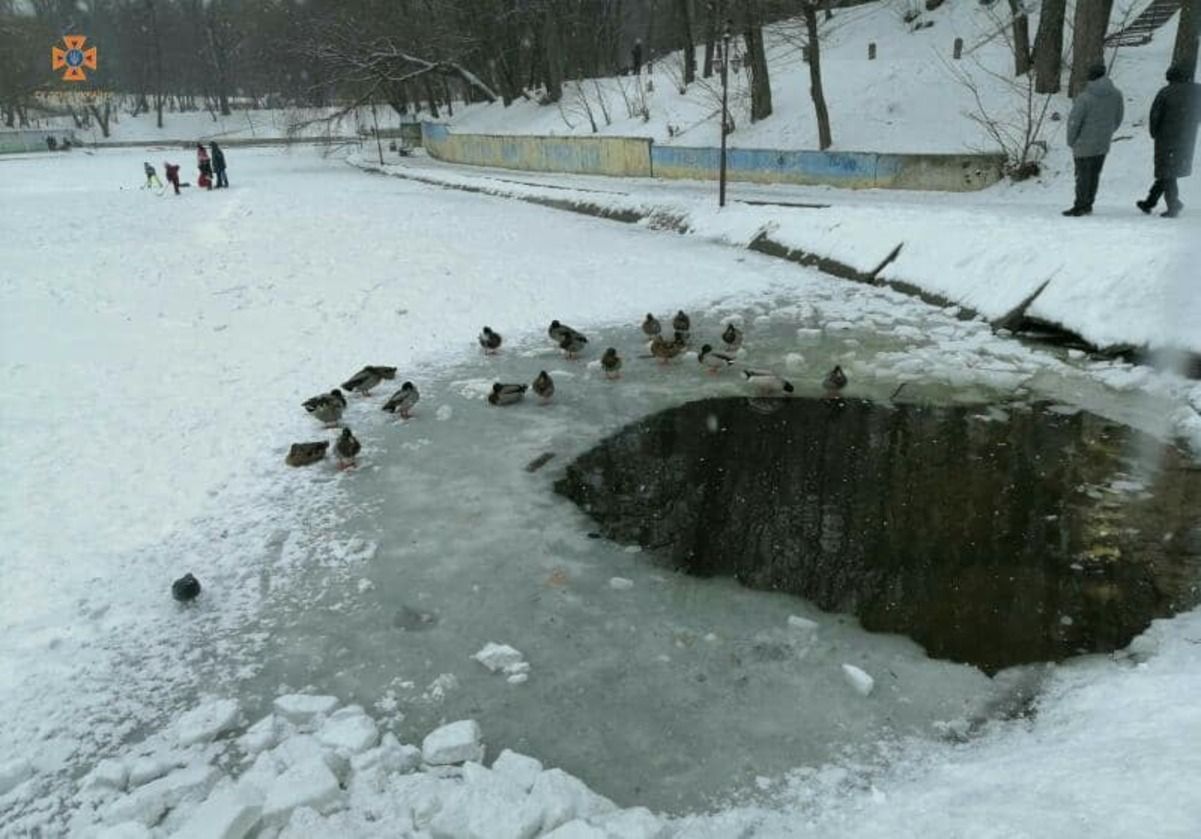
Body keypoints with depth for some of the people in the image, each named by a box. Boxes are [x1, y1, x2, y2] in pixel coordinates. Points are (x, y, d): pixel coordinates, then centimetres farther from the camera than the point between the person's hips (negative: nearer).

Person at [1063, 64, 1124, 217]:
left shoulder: (1084, 97, -19)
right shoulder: (1116, 95, -1)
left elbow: (1073, 121, -15)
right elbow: (1118, 118, 10)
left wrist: (1071, 141, -1)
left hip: (1085, 144, -5)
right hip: (1103, 144, 5)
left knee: (1083, 176, 3)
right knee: (1095, 174, 14)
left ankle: (1080, 206, 8)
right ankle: (1088, 205, 21)